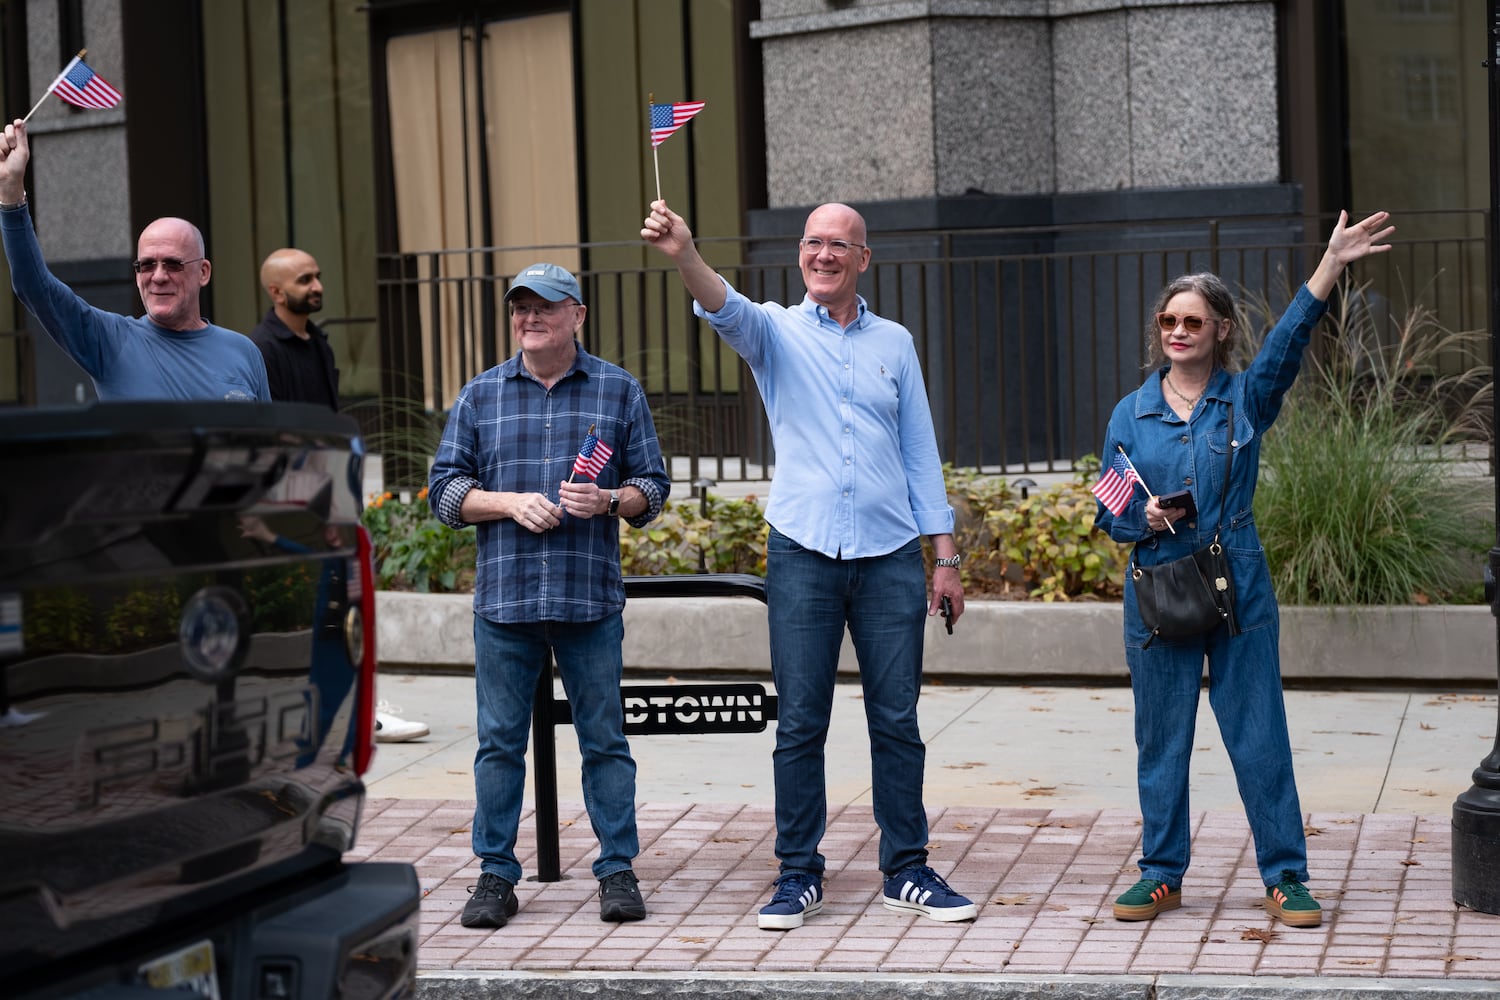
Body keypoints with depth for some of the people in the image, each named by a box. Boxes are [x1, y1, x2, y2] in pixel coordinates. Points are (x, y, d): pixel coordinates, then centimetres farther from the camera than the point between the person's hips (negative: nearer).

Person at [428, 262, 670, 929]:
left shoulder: (619, 391, 8)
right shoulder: (479, 396, 10)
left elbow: (653, 486, 9)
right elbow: (444, 490, 8)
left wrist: (608, 502, -12)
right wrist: (510, 503, -9)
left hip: (591, 598, -1)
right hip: (503, 598, 1)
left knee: (604, 739, 3)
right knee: (500, 742, 4)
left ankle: (618, 871, 11)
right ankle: (496, 874, 12)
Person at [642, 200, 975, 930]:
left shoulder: (894, 343, 12)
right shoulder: (777, 332, 5)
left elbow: (920, 452, 13)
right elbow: (726, 311, -18)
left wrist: (945, 556, 9)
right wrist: (684, 255, -40)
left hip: (891, 555, 2)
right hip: (804, 552, -2)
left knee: (898, 721, 5)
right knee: (799, 724, 1)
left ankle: (907, 871, 16)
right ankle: (798, 875, 11)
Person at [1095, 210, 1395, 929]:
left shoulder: (1246, 400, 3)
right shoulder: (1131, 414, 7)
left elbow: (1288, 340, -13)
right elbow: (1109, 512, 9)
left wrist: (1330, 265, -25)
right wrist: (1144, 518, -13)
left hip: (1238, 588, -2)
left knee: (1259, 736, 1)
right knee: (1160, 740, 9)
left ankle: (1285, 877, 10)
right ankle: (1162, 875, 20)